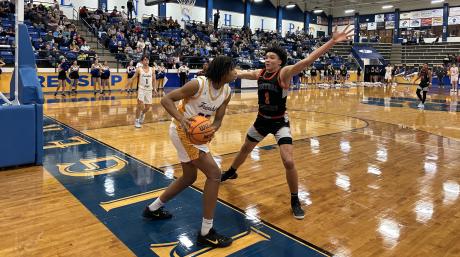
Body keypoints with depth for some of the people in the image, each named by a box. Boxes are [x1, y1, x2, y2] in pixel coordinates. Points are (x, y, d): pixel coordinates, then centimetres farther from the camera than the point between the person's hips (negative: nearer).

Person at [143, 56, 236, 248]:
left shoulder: (227, 92, -2)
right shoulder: (198, 84, -23)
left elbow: (218, 119, 1)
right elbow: (166, 99, -19)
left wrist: (212, 129, -21)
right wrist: (181, 118, -35)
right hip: (182, 130, -9)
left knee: (189, 177, 19)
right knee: (214, 173, -14)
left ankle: (153, 209, 38)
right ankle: (206, 232, -5)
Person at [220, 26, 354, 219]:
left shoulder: (284, 73, -19)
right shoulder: (259, 74, -4)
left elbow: (307, 61, -34)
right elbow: (238, 74, 12)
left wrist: (332, 42, -45)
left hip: (280, 122, -5)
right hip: (262, 120, 5)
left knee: (288, 162, -15)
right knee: (245, 149, 24)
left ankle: (295, 201, 6)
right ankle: (231, 172, 54)